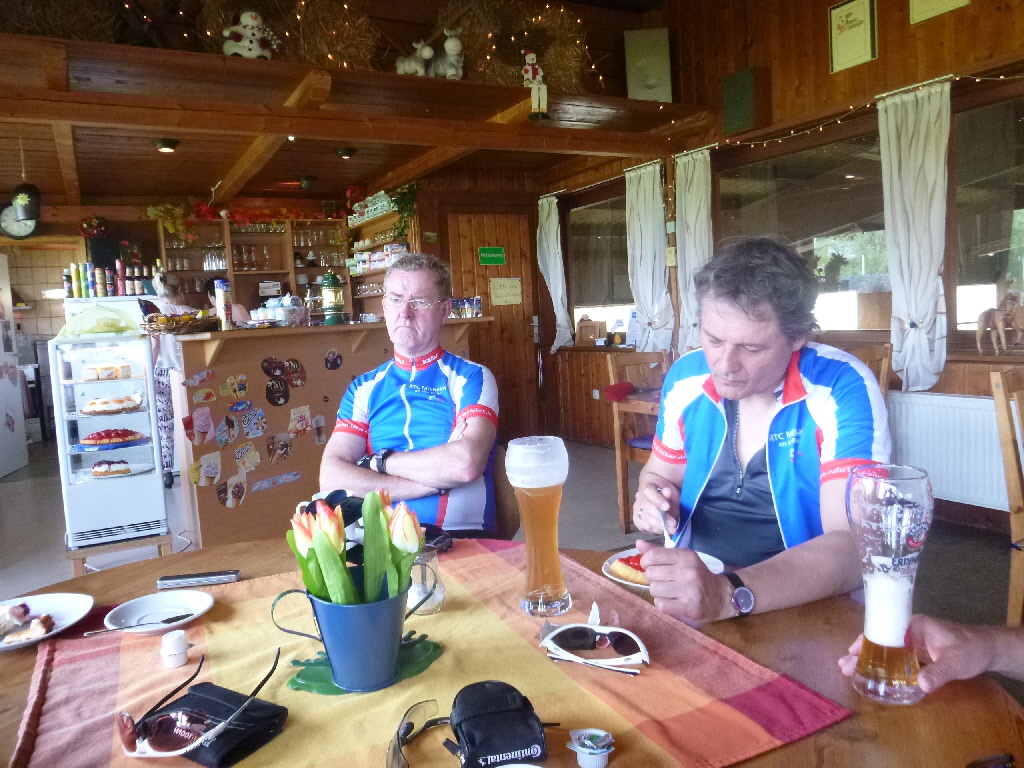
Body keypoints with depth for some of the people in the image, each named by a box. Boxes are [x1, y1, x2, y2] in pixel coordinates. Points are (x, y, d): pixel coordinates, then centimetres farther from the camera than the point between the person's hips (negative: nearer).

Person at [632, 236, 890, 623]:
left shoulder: (843, 390, -15)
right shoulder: (684, 377, -2)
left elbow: (852, 547, -23)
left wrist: (729, 594, -37)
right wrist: (652, 500, -8)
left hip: (804, 609, -2)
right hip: (687, 588, 3)